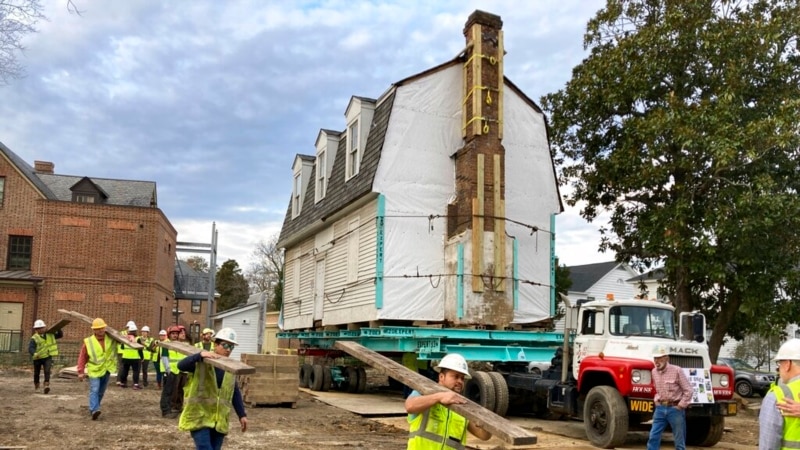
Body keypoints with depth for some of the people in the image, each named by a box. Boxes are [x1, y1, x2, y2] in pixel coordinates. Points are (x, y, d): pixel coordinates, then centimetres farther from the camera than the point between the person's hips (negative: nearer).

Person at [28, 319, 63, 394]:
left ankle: (46, 385, -26)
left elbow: (60, 335, 15)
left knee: (47, 371, -20)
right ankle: (36, 386, 38)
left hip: (48, 357, 1)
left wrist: (59, 329, -5)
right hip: (38, 358, -1)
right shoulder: (34, 338, -11)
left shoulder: (50, 334, 4)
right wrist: (34, 353, -43)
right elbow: (30, 348, -23)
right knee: (36, 373, 15)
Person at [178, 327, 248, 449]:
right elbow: (181, 366, -25)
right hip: (199, 416, -5)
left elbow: (235, 393, 15)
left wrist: (242, 414, 10)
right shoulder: (201, 362, -7)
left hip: (219, 419, 5)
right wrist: (200, 355, -39)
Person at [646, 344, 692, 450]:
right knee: (653, 437, -2)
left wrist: (680, 406, -11)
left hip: (675, 408, -5)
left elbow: (688, 390, -9)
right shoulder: (654, 372, 6)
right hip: (660, 408, 5)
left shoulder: (677, 370, -11)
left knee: (679, 441, 4)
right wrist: (656, 401, 10)